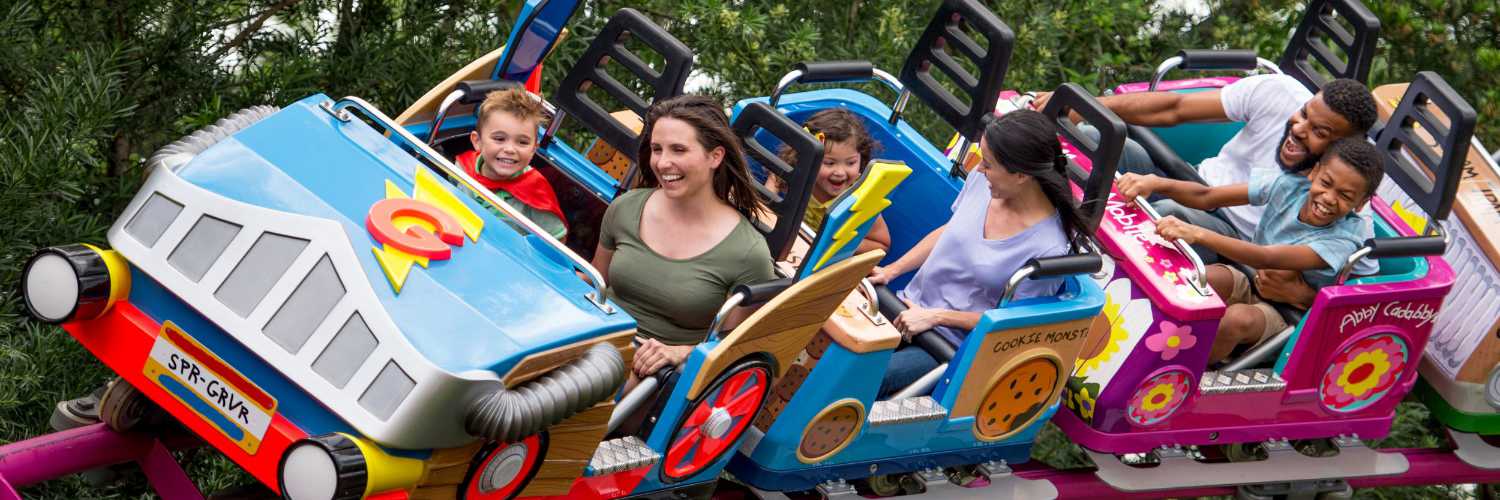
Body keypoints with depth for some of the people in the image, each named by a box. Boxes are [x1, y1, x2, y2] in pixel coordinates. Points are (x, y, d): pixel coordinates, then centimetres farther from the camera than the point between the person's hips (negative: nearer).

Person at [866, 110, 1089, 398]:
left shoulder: (1048, 250, -24)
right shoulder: (981, 180, -5)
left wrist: (935, 317, -17)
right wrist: (891, 271, 4)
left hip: (949, 348, -7)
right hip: (909, 305, 7)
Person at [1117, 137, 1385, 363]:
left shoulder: (1344, 239, -24)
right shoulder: (1290, 185, -10)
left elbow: (1267, 259, -37)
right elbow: (1207, 198, -13)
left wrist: (1198, 234, -50)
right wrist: (1156, 183, -33)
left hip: (1282, 319, -4)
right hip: (1249, 285, 4)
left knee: (1238, 319, -38)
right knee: (1210, 278, -32)